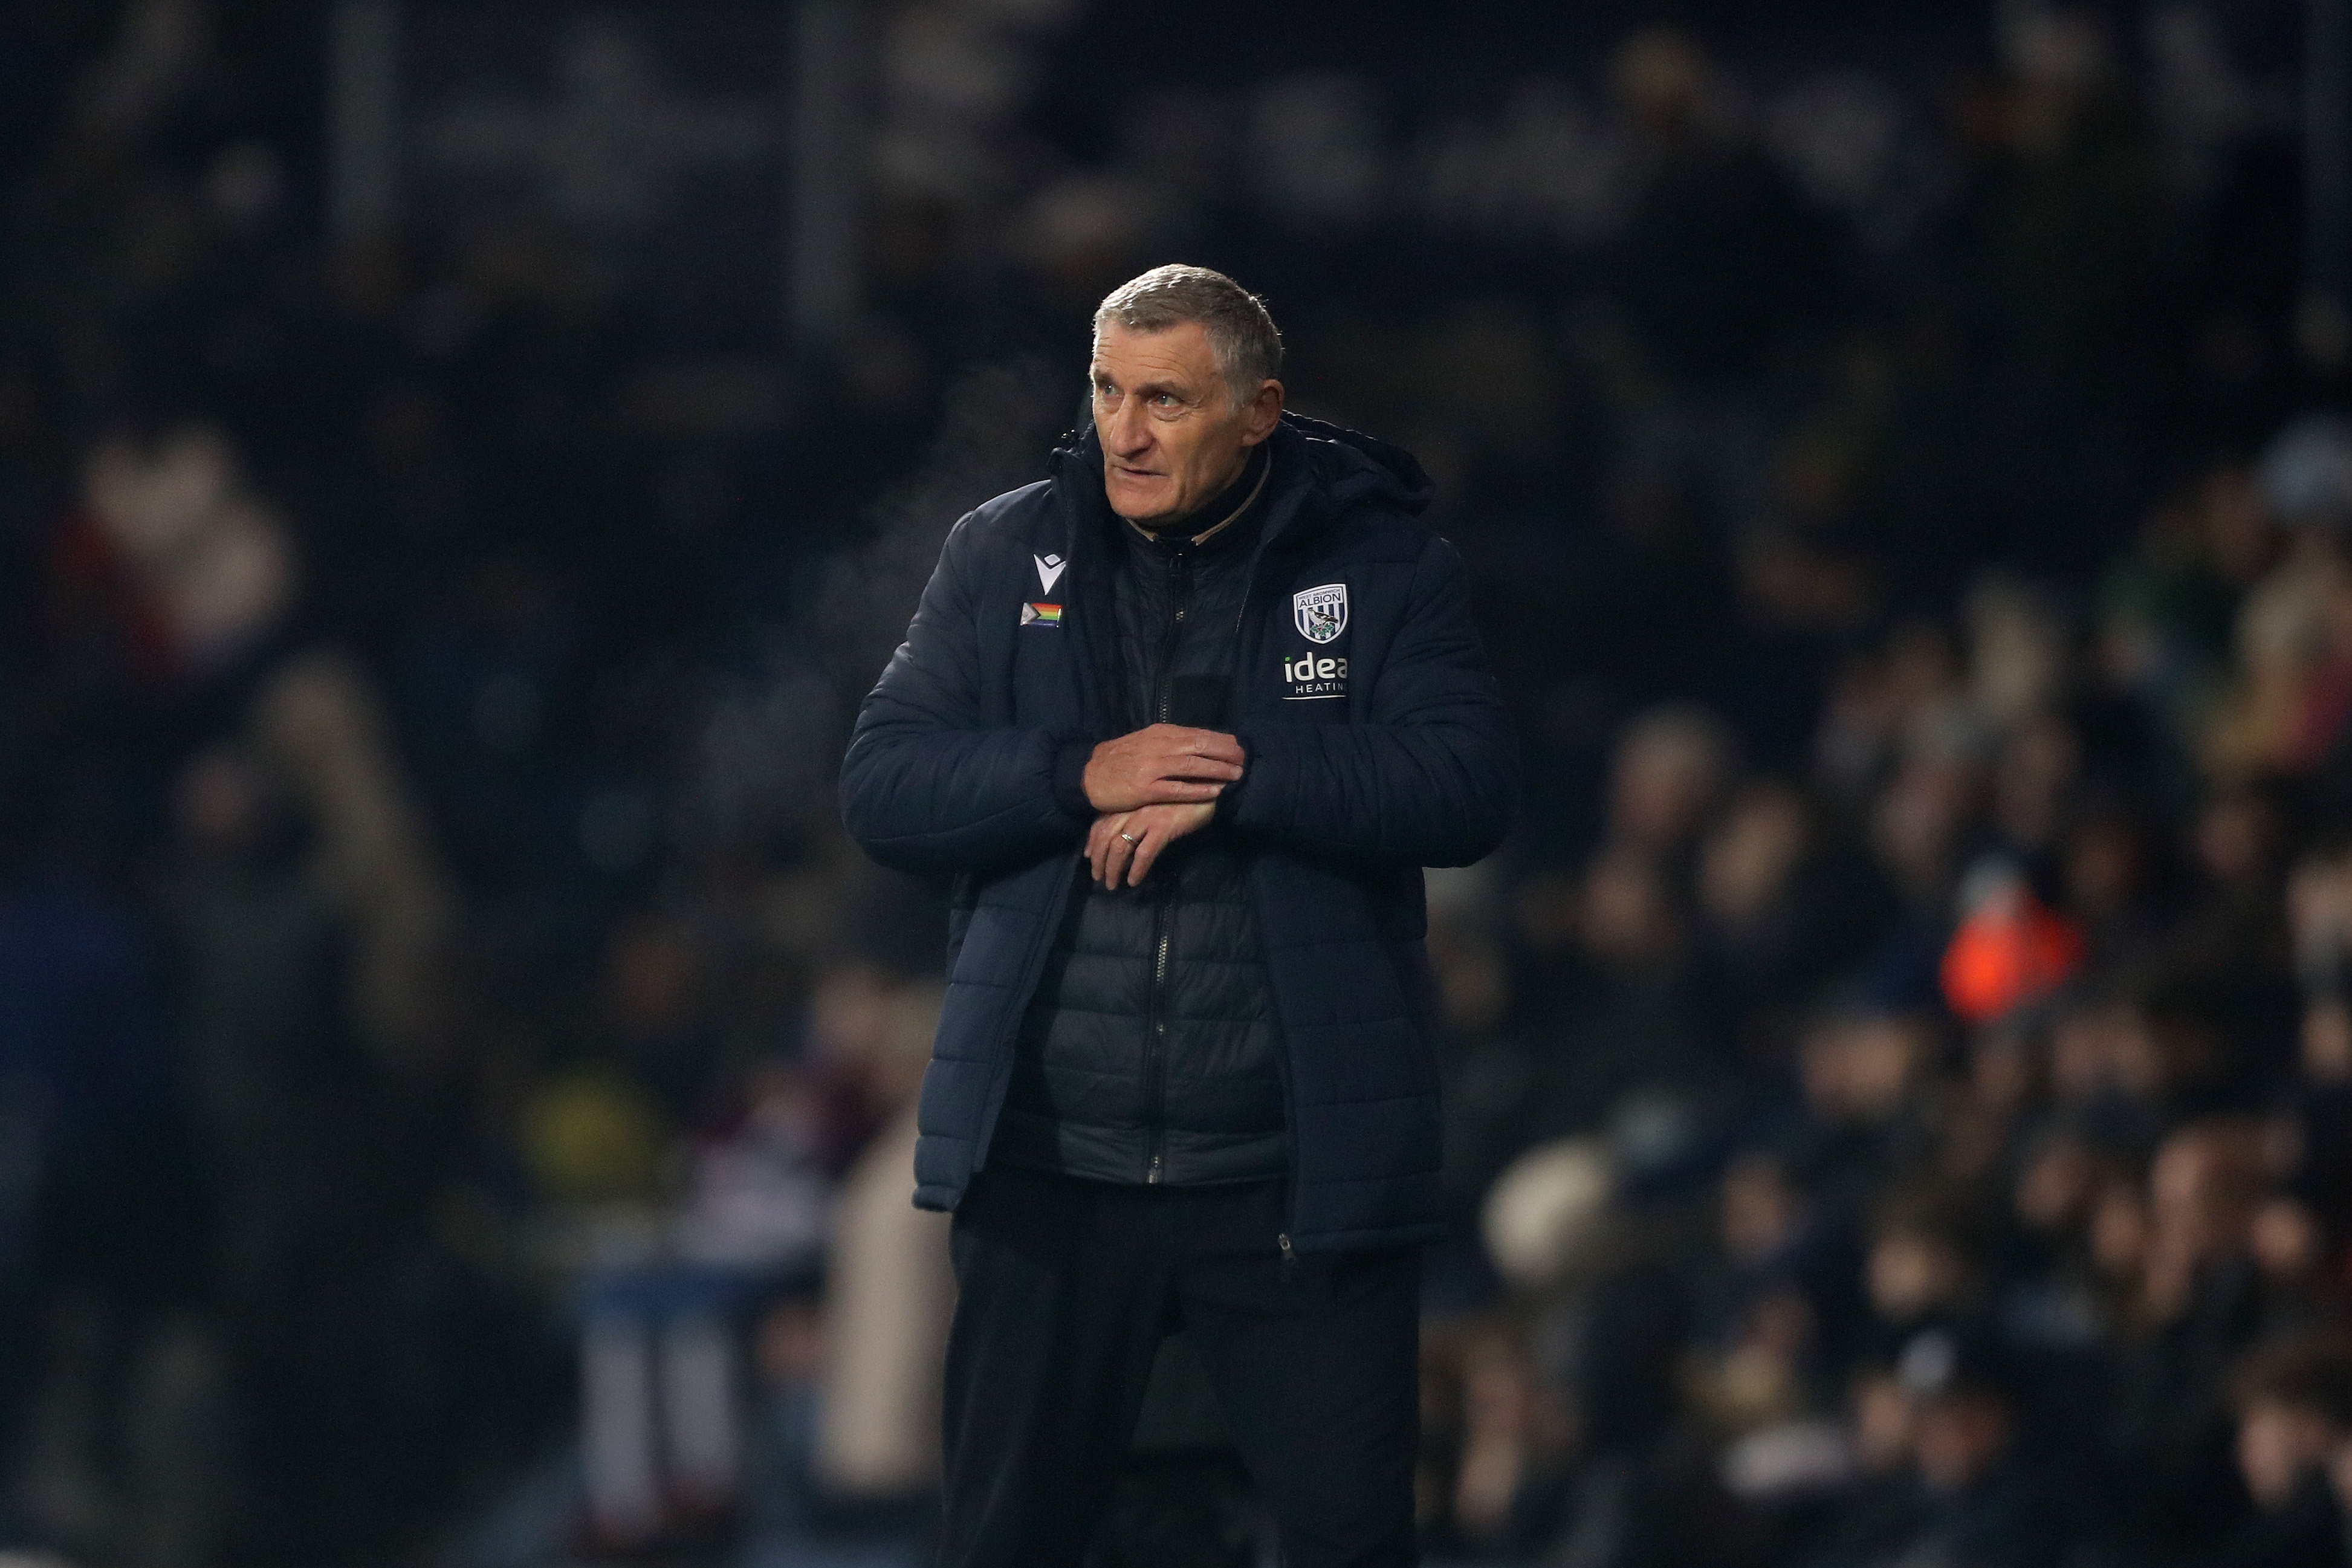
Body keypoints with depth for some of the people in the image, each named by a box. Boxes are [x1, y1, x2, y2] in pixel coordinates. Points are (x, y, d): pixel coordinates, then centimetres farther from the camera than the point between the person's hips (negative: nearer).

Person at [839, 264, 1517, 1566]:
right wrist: (1083, 775, -16)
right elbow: (881, 788, 0)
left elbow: (1465, 790, -12)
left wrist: (1234, 776, -18)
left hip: (1298, 1173, -2)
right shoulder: (1005, 557, 6)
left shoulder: (1378, 565, 0)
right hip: (1049, 1165, 2)